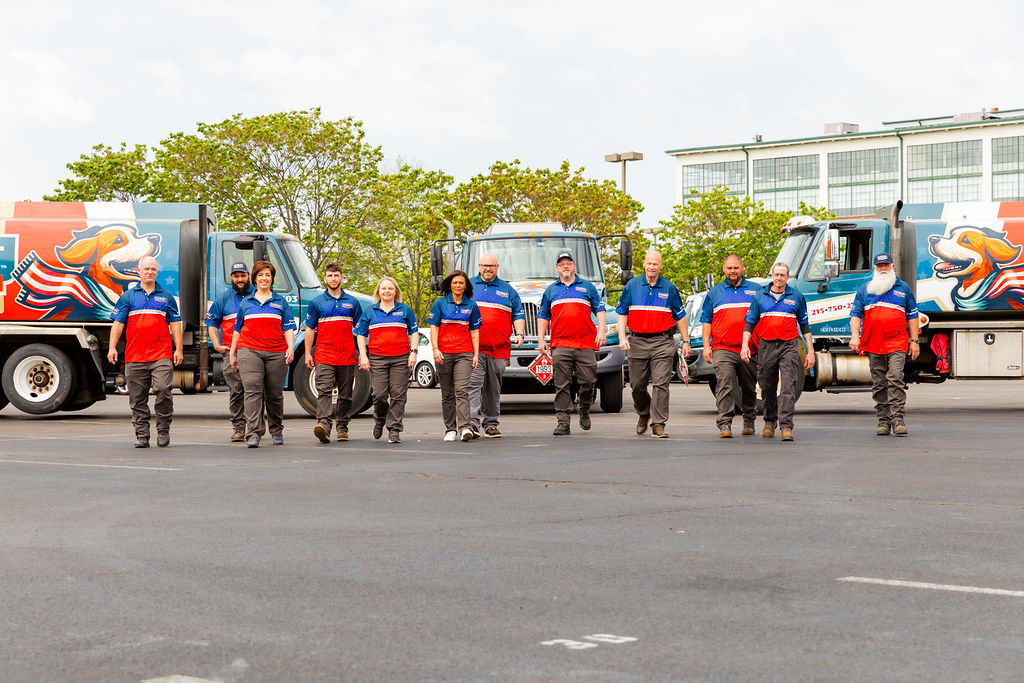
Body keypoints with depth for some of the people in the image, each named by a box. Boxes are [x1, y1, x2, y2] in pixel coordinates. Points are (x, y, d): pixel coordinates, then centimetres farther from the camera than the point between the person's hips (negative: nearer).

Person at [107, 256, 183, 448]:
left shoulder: (166, 297, 13)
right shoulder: (128, 297, 11)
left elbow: (175, 324, 11)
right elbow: (118, 324, 9)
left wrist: (178, 349, 2)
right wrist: (112, 348, 0)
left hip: (161, 355, -1)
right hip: (134, 356, 1)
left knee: (163, 389, -15)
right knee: (138, 398, 3)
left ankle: (163, 430, 0)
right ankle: (141, 435, 9)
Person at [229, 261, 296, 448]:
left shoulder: (280, 302, 11)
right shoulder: (246, 303, 14)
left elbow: (288, 328, 7)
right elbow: (238, 329, 19)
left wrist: (290, 348, -8)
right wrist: (232, 353, 16)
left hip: (276, 353, 0)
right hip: (249, 350, 0)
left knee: (274, 394, 6)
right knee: (253, 390, -13)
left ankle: (277, 431, 24)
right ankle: (253, 434, -18)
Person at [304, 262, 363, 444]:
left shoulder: (352, 302, 10)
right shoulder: (317, 303, 7)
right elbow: (310, 329, 8)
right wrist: (308, 354, 3)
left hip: (347, 356, 2)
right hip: (324, 356, -2)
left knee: (345, 394, 7)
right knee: (324, 391, -15)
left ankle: (342, 427, 16)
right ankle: (323, 424, -27)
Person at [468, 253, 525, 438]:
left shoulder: (508, 290, 16)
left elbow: (518, 314, 16)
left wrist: (519, 333, 0)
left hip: (499, 349, 2)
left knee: (493, 388, 7)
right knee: (473, 383, -15)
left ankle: (491, 423, 13)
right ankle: (472, 421, -22)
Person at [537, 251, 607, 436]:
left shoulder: (587, 287, 14)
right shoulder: (551, 290, 17)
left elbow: (599, 309, 11)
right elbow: (543, 316, 18)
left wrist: (601, 331, -2)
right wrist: (541, 339, 9)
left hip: (586, 343, 0)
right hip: (560, 345, 0)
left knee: (588, 381, -1)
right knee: (561, 385, -5)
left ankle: (584, 411, 23)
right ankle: (562, 422, -5)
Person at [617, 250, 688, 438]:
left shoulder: (669, 288, 7)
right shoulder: (632, 286, 7)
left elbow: (680, 316, 12)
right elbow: (622, 313, 9)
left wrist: (686, 341, 9)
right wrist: (622, 337, -3)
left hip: (663, 342, -1)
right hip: (637, 342, 1)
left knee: (661, 384, -9)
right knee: (637, 384, 7)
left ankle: (658, 425, -8)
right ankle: (643, 414, 35)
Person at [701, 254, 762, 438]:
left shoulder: (756, 290, 11)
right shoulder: (714, 292, 11)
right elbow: (706, 321, 10)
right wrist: (706, 346, 1)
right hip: (723, 349, -1)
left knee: (749, 388, 12)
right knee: (724, 385, -14)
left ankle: (749, 422, 28)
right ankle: (724, 425, -16)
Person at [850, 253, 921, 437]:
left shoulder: (903, 288, 12)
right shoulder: (865, 289, 13)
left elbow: (912, 316, 13)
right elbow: (856, 314, 11)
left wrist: (914, 341, 7)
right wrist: (854, 336, -4)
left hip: (897, 343, -2)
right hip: (873, 345, 2)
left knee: (895, 379, -15)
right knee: (879, 384, 4)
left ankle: (897, 419, -15)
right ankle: (883, 421, 9)